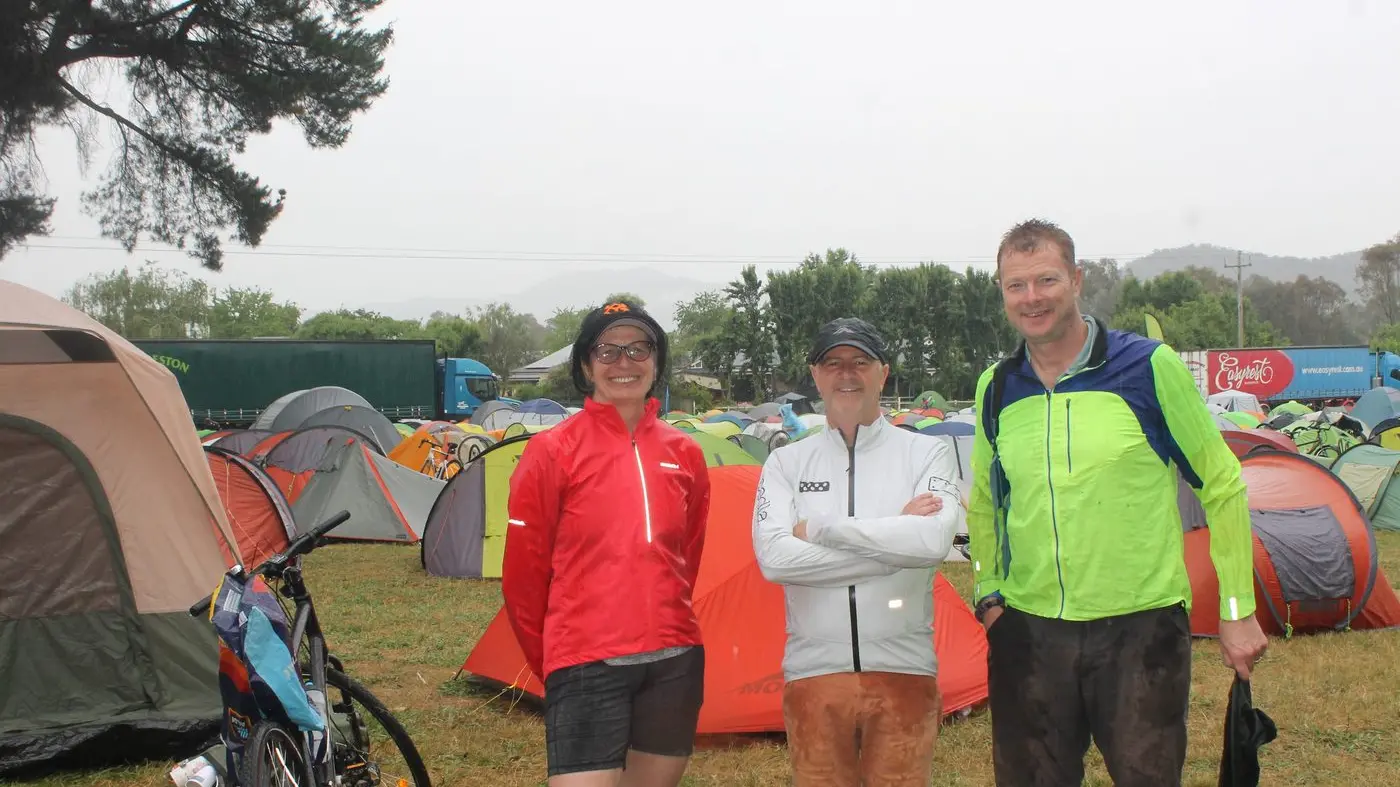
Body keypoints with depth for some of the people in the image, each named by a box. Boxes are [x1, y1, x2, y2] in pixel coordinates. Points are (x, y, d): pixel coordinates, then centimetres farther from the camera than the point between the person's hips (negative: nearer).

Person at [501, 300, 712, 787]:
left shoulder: (684, 454, 8)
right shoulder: (552, 452, -6)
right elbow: (523, 573, -1)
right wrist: (552, 663, 6)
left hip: (675, 661, 5)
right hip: (588, 664, -5)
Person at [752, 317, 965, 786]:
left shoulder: (927, 453, 2)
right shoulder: (786, 462, 5)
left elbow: (933, 542, -18)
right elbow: (774, 558, -12)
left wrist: (818, 528, -12)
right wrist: (892, 538, -13)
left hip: (904, 672, -1)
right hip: (813, 674, 1)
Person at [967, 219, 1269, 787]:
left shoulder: (1149, 367, -7)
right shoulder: (995, 390, 5)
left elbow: (1222, 486, -1)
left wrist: (1237, 611, -1)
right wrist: (988, 593, 8)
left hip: (1141, 627, -3)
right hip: (1028, 631, 4)